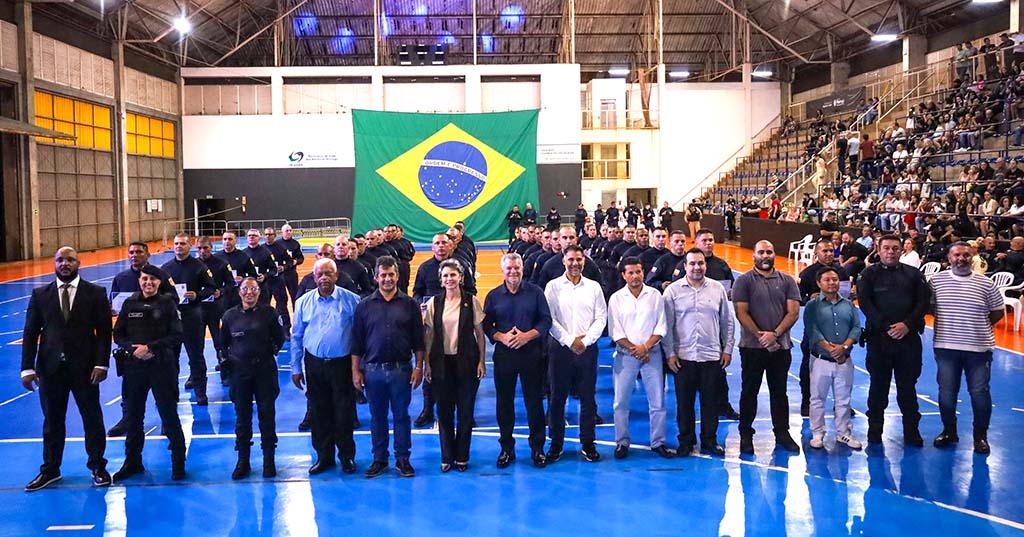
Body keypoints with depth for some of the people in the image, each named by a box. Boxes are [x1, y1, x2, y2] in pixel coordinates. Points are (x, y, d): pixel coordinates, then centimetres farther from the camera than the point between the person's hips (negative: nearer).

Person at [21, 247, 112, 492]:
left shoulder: (96, 293, -1)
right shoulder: (40, 295, 4)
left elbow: (104, 331, -3)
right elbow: (30, 333, 3)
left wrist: (101, 363, -11)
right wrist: (28, 368, -4)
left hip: (85, 368, -1)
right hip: (50, 368, 2)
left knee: (92, 418, 8)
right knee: (52, 421, 12)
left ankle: (97, 467, 23)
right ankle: (50, 469, 26)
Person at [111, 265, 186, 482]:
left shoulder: (168, 303, 0)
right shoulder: (130, 304, 8)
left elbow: (176, 336, -7)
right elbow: (118, 335, 7)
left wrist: (150, 347, -15)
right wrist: (134, 349, -11)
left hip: (162, 365, -3)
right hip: (133, 366, 3)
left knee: (169, 415, 2)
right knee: (132, 416, 11)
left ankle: (178, 462, 14)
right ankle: (132, 461, 25)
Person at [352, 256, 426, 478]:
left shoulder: (409, 304, 2)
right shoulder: (364, 306, 4)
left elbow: (418, 340, 3)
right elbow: (356, 342, 5)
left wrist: (418, 367, -3)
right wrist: (356, 371, 1)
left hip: (401, 369, -1)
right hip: (373, 370, 1)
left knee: (401, 416, 7)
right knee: (377, 417, 10)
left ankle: (402, 458, 18)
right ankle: (379, 459, 22)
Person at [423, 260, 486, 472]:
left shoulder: (472, 301, -2)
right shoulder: (434, 303, 2)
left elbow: (480, 333, 1)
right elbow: (428, 335, 4)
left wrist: (481, 361, -3)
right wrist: (427, 364, 1)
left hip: (466, 361, -1)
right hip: (441, 363, 1)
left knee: (465, 410, 5)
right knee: (444, 411, 6)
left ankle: (462, 456, 18)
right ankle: (447, 457, 18)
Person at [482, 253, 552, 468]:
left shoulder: (535, 292, 2)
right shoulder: (493, 296, 6)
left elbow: (546, 320, 0)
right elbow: (486, 325, 4)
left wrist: (527, 335, -14)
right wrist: (501, 337, -14)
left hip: (531, 352, -1)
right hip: (503, 354, 1)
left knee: (534, 401, 3)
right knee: (504, 402, 6)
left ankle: (537, 448, 16)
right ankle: (506, 448, 18)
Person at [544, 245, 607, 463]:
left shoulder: (594, 287, 8)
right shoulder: (553, 286, 4)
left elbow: (601, 318, 3)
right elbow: (549, 319, -3)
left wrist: (585, 340, -10)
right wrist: (570, 340, -11)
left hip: (588, 348, 1)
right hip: (560, 348, -1)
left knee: (588, 397, 5)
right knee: (557, 397, 3)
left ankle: (588, 443, 15)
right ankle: (556, 444, 13)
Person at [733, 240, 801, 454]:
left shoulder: (787, 281, 7)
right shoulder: (744, 280, 0)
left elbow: (793, 312, 0)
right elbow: (741, 313, -7)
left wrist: (775, 334, -13)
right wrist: (760, 336, -14)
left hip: (780, 346, 2)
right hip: (752, 346, -2)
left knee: (779, 392, 11)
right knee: (749, 391, 4)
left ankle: (782, 433, 21)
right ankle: (746, 434, 13)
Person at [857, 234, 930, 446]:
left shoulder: (913, 274, 10)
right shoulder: (869, 274, 6)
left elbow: (924, 301, 2)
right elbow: (865, 302, -4)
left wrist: (907, 324, -12)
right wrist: (885, 326, -13)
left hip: (908, 337, 1)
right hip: (878, 337, -1)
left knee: (908, 385, 5)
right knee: (878, 385, 6)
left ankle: (911, 431, 14)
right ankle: (875, 429, 16)